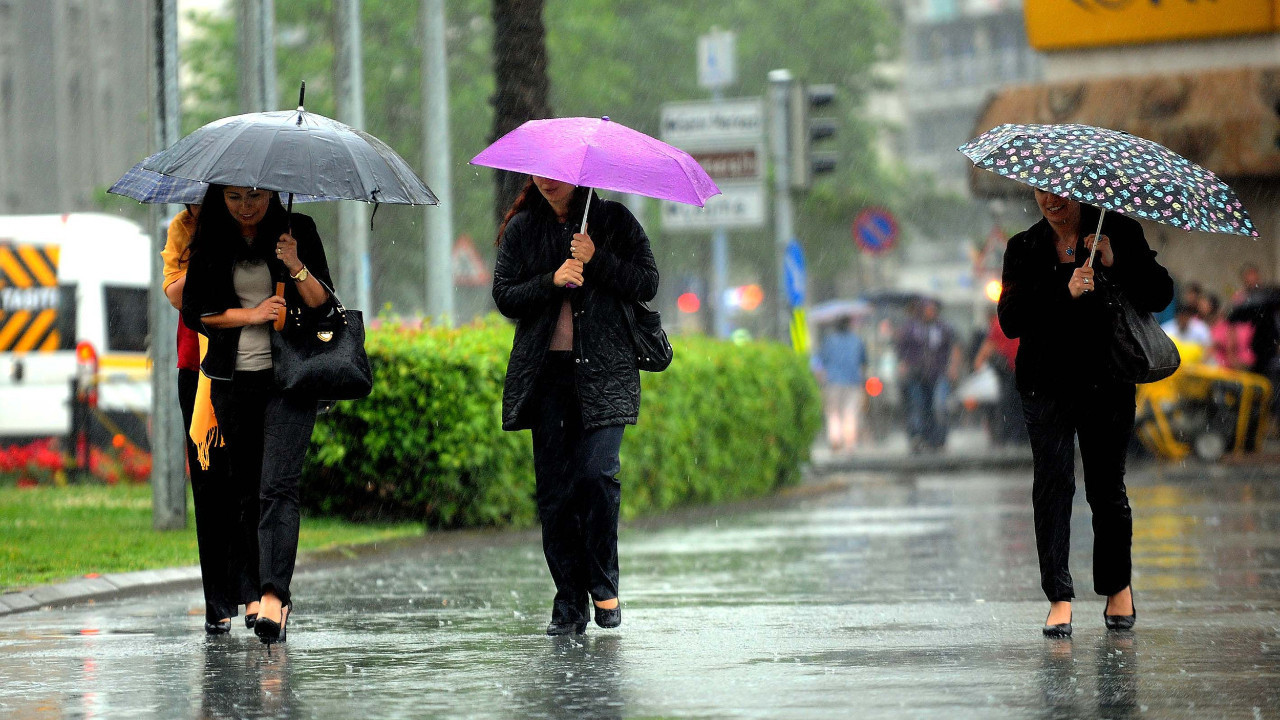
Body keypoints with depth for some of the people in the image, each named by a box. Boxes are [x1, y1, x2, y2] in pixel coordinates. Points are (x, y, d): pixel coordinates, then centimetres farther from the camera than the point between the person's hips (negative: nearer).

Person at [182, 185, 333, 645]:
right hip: (232, 379, 3)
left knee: (277, 486, -16)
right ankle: (259, 591, 16)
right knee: (245, 490, 6)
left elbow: (323, 303, -1)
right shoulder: (209, 243, 5)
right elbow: (195, 312, 4)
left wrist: (297, 267, -18)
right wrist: (251, 315, -9)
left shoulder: (297, 230, 1)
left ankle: (272, 596, -26)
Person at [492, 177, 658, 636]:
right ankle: (569, 604, 4)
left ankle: (604, 587, 2)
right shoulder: (521, 229, 11)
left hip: (603, 369, -2)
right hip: (544, 373, 2)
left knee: (596, 473, -16)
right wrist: (552, 281, -12)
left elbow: (647, 285, 0)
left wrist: (596, 260, -12)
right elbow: (504, 297, 4)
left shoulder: (613, 220, 6)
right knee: (553, 486, -2)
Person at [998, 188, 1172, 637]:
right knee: (1052, 482, -8)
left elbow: (1159, 296, -2)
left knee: (1107, 486, 2)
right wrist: (1065, 293, -18)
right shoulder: (1024, 248, 7)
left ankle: (1118, 585, 23)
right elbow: (1011, 319, -5)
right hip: (1047, 386, 1)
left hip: (1107, 384, -1)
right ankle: (1059, 597, -6)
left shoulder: (1120, 233, 4)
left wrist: (1115, 264, -16)